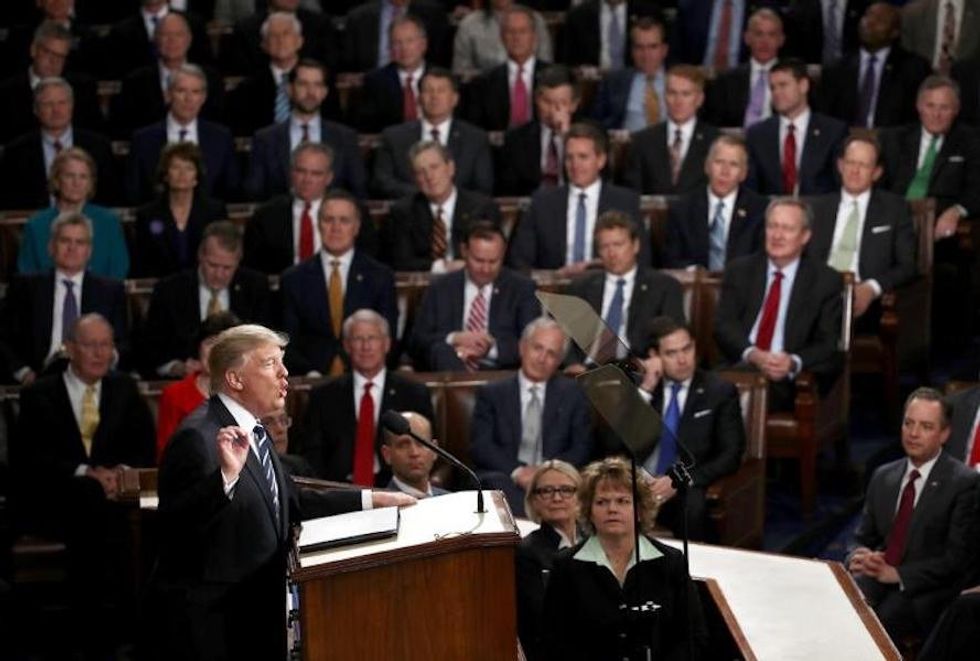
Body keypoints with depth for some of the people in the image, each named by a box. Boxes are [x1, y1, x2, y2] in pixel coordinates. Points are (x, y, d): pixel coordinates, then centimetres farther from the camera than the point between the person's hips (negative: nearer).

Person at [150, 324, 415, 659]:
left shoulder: (250, 429, 12)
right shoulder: (199, 437, -18)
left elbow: (294, 502, 16)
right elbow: (174, 523, -27)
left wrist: (371, 499, 11)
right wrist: (226, 475, -40)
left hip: (252, 610, 9)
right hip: (208, 619, -9)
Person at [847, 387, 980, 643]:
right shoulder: (883, 477, 16)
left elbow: (958, 558, -9)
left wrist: (897, 574, -17)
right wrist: (857, 558, -5)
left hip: (925, 593, -5)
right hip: (876, 579, 5)